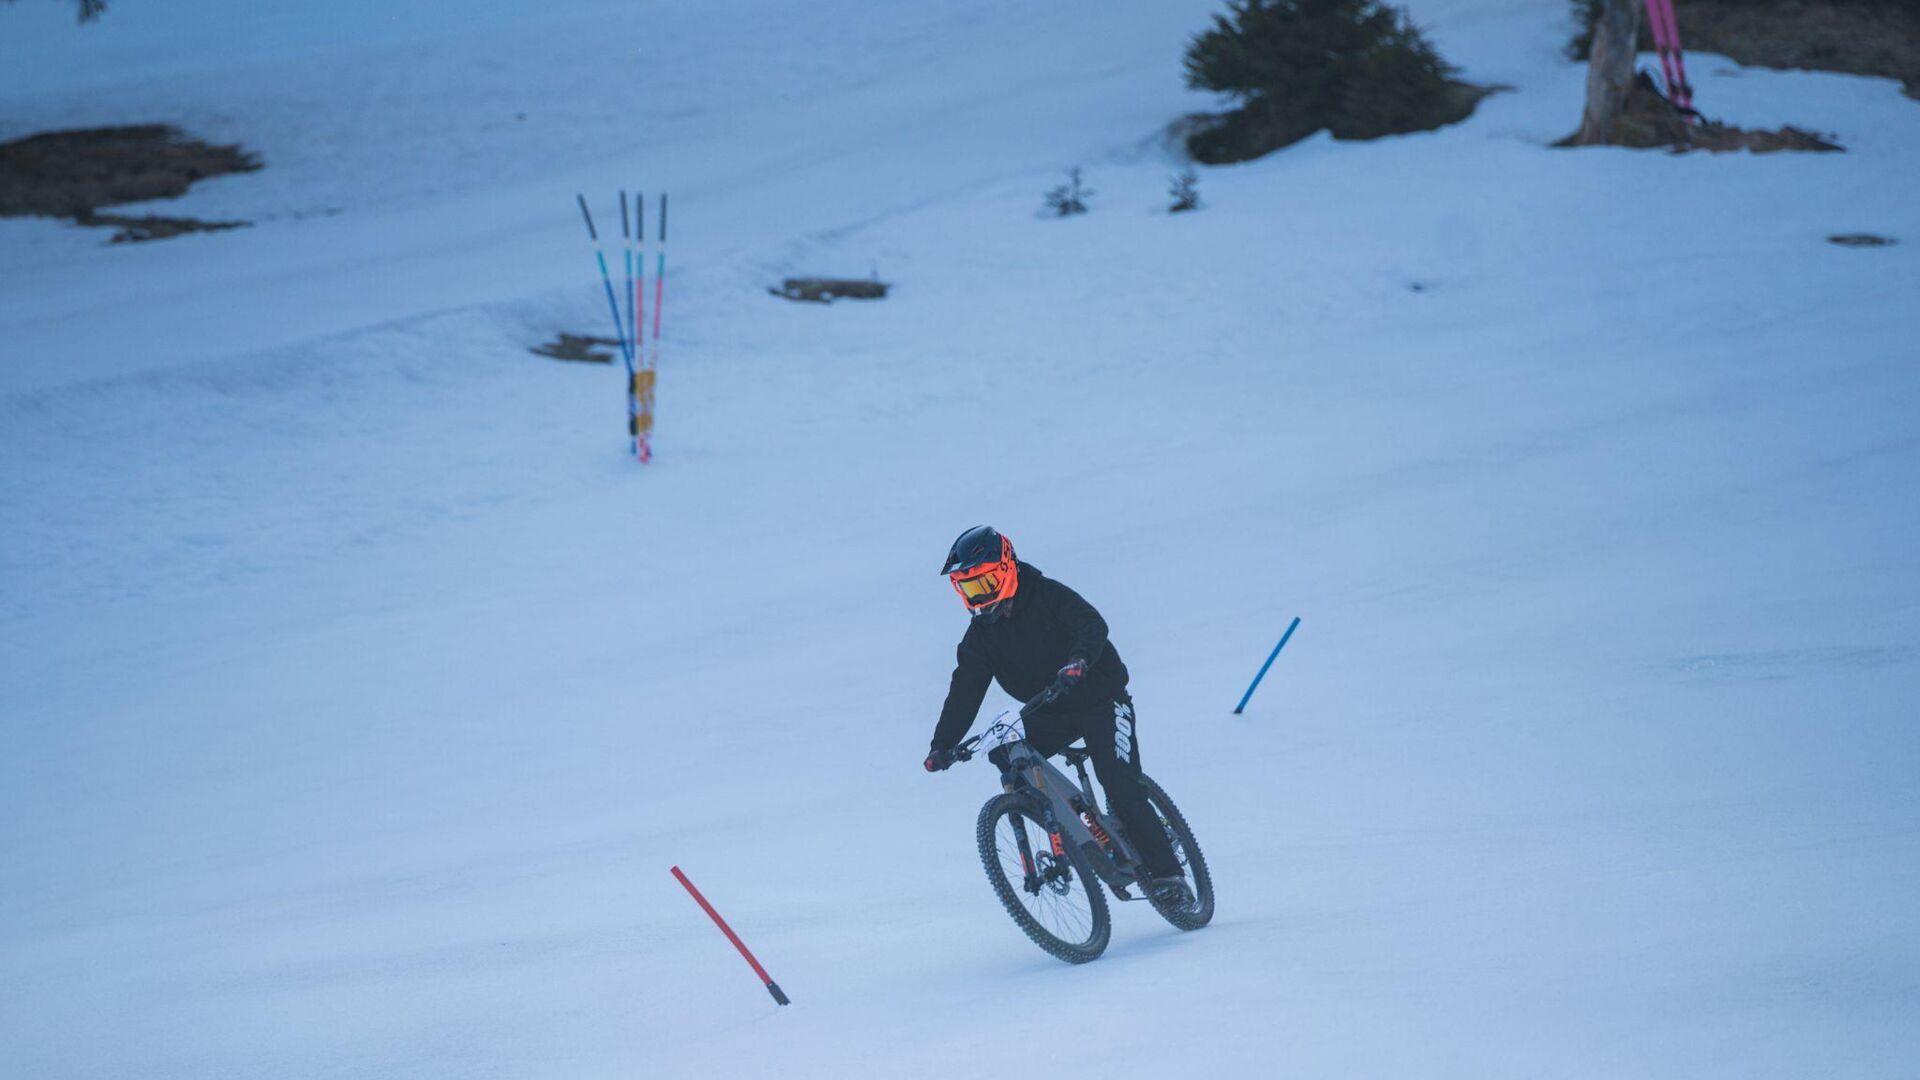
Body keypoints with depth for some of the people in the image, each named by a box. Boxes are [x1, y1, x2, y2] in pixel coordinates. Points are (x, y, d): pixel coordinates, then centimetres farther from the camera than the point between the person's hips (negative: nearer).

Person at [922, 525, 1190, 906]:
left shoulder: (1047, 596, -15)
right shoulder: (981, 634, 1)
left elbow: (1093, 625, -30)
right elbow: (965, 690, -3)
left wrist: (1078, 661, -51)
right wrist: (943, 744, -15)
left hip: (1099, 699, -6)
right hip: (1049, 714, 6)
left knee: (1121, 789, -18)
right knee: (1008, 760, -18)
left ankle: (1166, 875, -13)